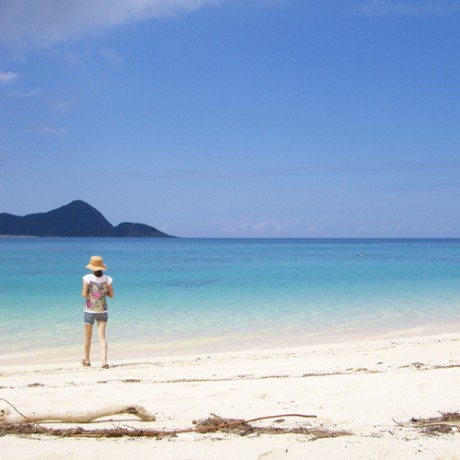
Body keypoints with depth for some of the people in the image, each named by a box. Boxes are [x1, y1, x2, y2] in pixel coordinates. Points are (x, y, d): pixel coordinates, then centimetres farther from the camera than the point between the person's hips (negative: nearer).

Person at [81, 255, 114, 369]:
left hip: (90, 311, -2)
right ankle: (104, 361, -14)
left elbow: (84, 294, -10)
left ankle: (87, 360, 30)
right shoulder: (107, 279, -3)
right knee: (102, 336, 0)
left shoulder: (88, 278, -10)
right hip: (103, 311, 2)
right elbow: (111, 295, 2)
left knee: (88, 336, 15)